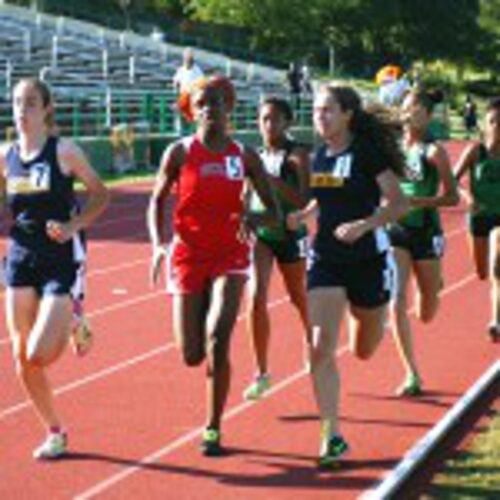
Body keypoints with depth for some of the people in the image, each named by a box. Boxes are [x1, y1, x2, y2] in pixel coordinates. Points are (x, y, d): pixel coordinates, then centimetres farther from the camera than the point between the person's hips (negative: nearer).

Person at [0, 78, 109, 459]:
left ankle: (74, 326, 20)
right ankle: (55, 433, 22)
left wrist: (73, 227, -13)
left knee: (38, 355, -13)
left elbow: (100, 195, -1)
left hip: (60, 260, -5)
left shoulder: (63, 151, -8)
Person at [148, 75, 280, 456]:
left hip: (230, 256, 0)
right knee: (192, 355, -1)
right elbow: (157, 201, 6)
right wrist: (158, 244, -10)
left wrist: (254, 219, -20)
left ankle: (213, 429, -3)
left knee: (218, 341, -16)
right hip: (189, 256, 1)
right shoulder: (180, 153, -2)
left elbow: (274, 212, 3)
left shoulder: (245, 156, 0)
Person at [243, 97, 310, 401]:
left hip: (290, 235, -3)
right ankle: (262, 373, -8)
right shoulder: (256, 156, 7)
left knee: (300, 300, 15)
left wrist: (272, 180, -27)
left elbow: (304, 200, -19)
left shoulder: (297, 155, -8)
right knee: (256, 298, -14)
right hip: (259, 233, 3)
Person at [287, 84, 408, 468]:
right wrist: (303, 215, 3)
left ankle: (367, 316, 55)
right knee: (320, 348, -11)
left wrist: (363, 225, -29)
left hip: (368, 259, -4)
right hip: (325, 260, 4)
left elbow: (398, 203, -16)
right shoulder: (320, 155, 4)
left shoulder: (367, 152, -12)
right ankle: (332, 436, -5)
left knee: (363, 351, 16)